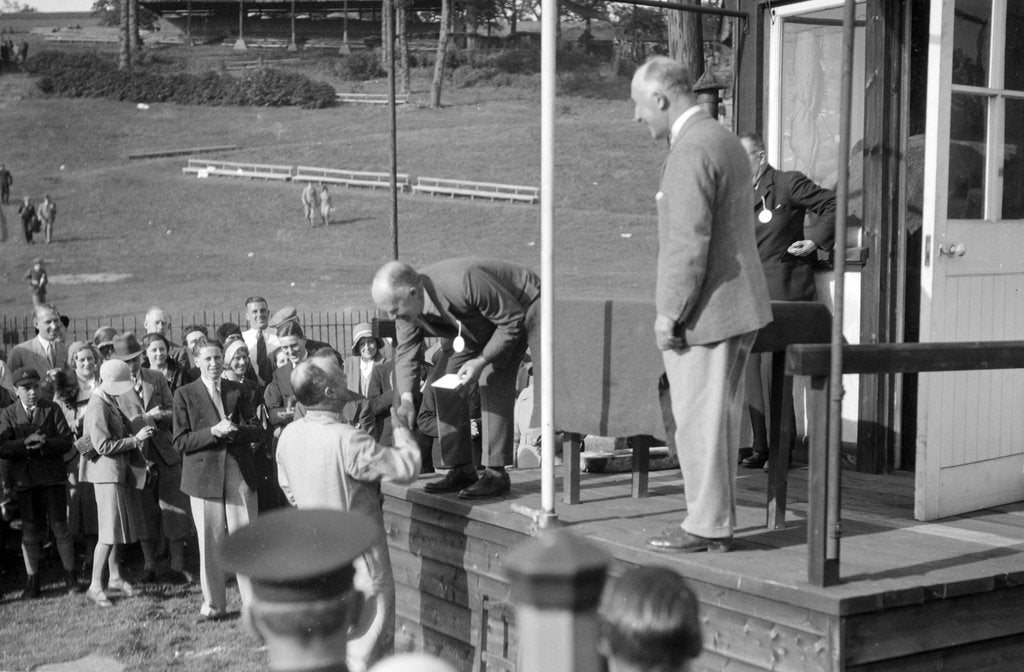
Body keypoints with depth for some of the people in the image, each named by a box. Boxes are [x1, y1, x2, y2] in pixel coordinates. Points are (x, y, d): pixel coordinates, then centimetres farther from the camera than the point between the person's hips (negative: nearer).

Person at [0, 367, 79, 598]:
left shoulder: (52, 409, 4)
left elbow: (66, 441, -3)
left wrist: (43, 444, -19)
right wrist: (26, 443, -21)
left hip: (52, 477, -1)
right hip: (24, 481, 1)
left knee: (59, 526, 1)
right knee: (30, 531, 7)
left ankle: (70, 576, 12)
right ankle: (32, 581, 15)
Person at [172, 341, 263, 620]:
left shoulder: (238, 391, 11)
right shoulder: (184, 394, 3)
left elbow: (255, 430, 7)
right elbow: (180, 441, -3)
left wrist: (233, 430, -14)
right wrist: (213, 432, -16)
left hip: (239, 473, 1)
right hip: (204, 475, -1)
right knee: (210, 542, 4)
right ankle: (213, 604, 16)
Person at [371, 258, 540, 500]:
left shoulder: (462, 283, -41)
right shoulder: (408, 305, -17)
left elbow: (512, 320, -30)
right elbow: (405, 352, -9)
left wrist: (481, 361, -33)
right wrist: (406, 397, -25)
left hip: (523, 307, -7)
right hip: (484, 322, 8)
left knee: (494, 382, -20)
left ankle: (496, 474, -16)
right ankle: (462, 469, 5)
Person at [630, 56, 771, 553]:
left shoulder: (690, 151, -17)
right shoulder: (726, 141, 16)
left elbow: (689, 242, -23)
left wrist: (669, 313, -17)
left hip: (704, 312, -10)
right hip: (738, 306, 10)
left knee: (699, 420, -2)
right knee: (720, 418, 15)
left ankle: (707, 526, 5)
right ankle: (719, 520, 22)